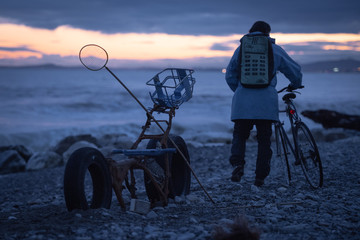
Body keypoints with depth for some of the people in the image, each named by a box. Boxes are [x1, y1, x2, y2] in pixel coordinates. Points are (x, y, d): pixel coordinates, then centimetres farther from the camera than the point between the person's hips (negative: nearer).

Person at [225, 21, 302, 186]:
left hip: (243, 102, 1)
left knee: (239, 135, 11)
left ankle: (237, 164, -14)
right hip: (266, 102, 0)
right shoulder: (275, 50, 8)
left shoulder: (241, 49, 10)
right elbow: (295, 71, 15)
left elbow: (230, 76, 15)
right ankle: (260, 177, 8)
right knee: (264, 139, 8)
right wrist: (294, 85, 36)